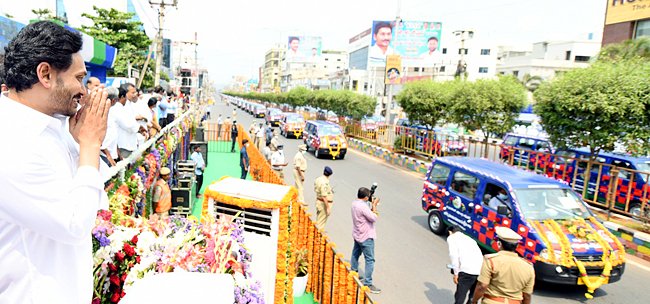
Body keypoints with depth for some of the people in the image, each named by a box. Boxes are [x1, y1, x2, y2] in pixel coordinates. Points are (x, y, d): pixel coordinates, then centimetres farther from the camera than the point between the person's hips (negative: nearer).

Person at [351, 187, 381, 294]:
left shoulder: (354, 203, 3)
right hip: (366, 237, -10)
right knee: (370, 259, -4)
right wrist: (374, 205, -13)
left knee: (355, 254, 24)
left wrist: (372, 205, 1)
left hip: (357, 235, 10)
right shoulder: (363, 206, -26)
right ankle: (368, 283, -2)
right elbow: (374, 218, -22)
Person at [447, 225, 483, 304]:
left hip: (467, 270, -6)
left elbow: (454, 255, -2)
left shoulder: (451, 238, 14)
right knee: (473, 297, 21)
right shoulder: (470, 239, 32)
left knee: (460, 297, 6)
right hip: (480, 270, 6)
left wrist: (456, 273, 2)